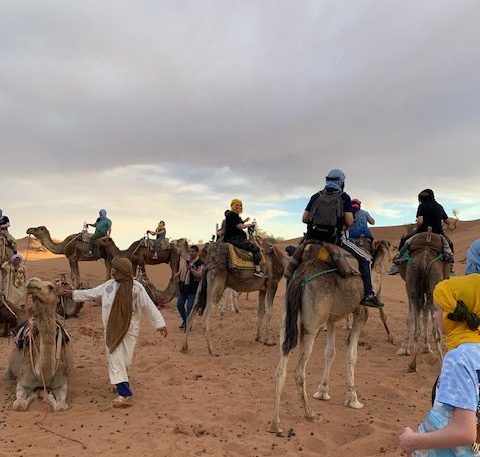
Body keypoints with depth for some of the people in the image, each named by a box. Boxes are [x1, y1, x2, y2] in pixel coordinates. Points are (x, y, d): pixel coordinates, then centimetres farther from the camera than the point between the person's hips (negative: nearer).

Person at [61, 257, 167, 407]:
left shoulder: (136, 288, -15)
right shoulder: (109, 285, 1)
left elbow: (149, 307, -14)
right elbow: (92, 293, 15)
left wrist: (160, 324, -19)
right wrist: (73, 293, 16)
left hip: (128, 331, -4)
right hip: (111, 330, 5)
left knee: (123, 360, 2)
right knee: (115, 359, 4)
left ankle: (123, 390, 17)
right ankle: (124, 393, 14)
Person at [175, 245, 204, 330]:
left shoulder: (200, 263, -13)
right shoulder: (187, 260, 8)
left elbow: (200, 275, -26)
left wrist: (190, 269, -32)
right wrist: (178, 274, 11)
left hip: (192, 289, -7)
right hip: (182, 287, 7)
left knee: (190, 307, -1)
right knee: (179, 305, 12)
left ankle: (188, 324, 15)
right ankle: (184, 320, 32)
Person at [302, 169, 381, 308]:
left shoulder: (316, 196, 11)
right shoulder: (344, 197, 2)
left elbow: (304, 219, 10)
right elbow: (349, 222, -6)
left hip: (314, 238, 3)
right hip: (336, 239, -3)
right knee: (365, 260, 9)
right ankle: (368, 295, 0)